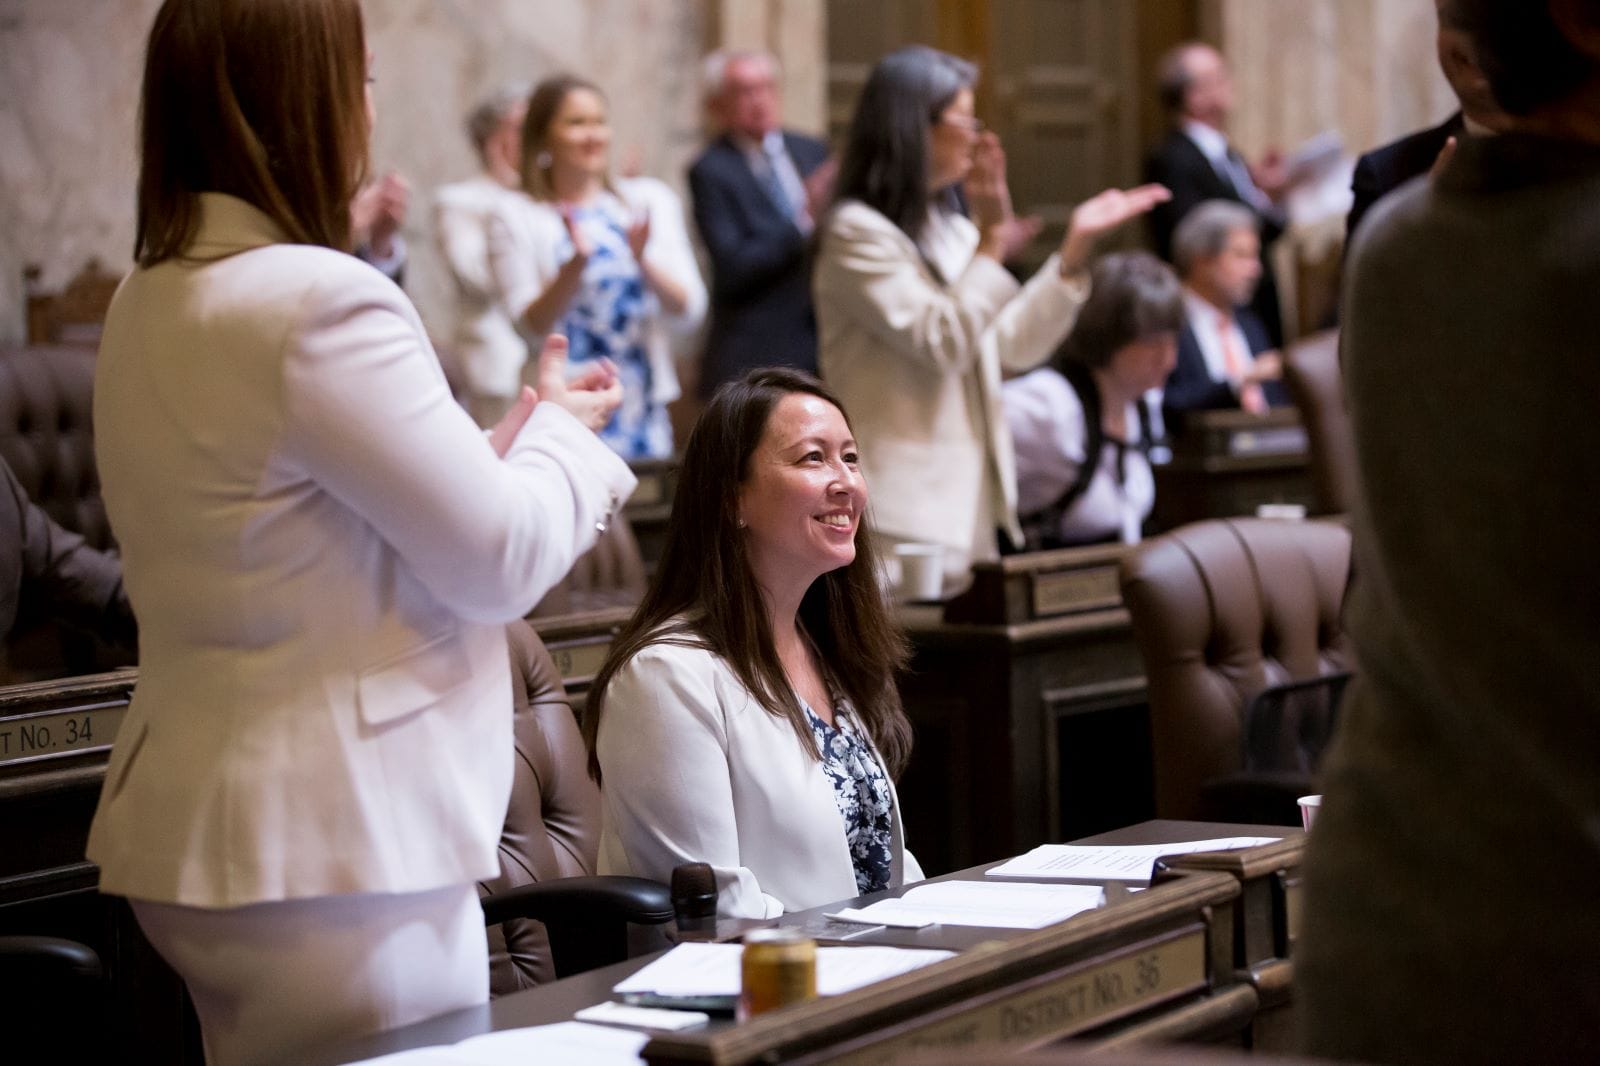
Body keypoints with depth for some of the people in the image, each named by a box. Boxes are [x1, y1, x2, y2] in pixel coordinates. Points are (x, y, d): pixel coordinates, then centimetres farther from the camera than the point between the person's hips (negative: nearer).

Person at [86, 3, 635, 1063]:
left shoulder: (151, 304, 9)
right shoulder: (319, 302, -20)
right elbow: (501, 556, -14)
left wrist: (521, 429, 20)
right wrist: (563, 431, 6)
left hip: (198, 820, 9)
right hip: (332, 842, -9)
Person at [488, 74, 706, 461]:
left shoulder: (649, 199, 8)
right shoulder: (517, 219, 1)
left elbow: (689, 312, 0)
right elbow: (533, 324, -7)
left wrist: (642, 262, -18)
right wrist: (575, 265, -22)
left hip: (642, 411, 3)